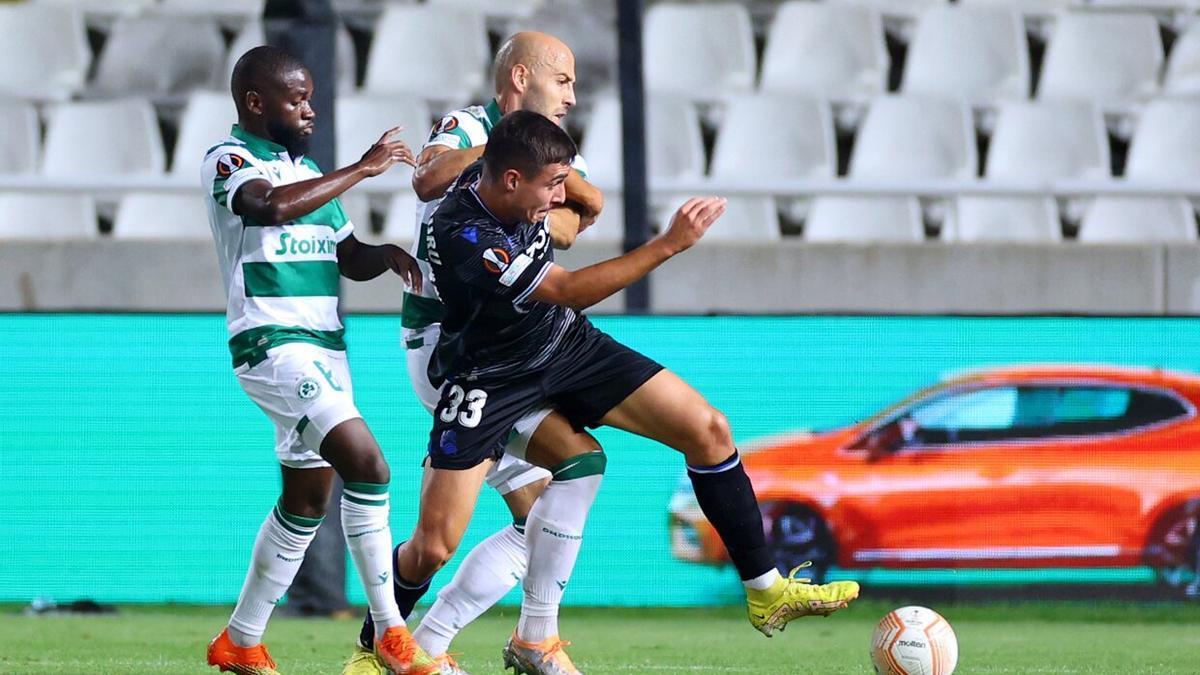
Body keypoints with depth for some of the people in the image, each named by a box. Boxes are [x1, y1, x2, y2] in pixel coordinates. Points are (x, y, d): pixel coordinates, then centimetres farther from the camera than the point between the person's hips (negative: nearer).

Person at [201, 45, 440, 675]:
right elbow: (271, 206, -28)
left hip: (325, 348, 9)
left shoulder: (307, 170, 19)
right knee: (366, 465, -20)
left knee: (306, 498, 12)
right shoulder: (228, 160, -6)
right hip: (272, 341, -9)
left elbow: (349, 259, 23)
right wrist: (363, 168, -24)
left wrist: (385, 254, 0)